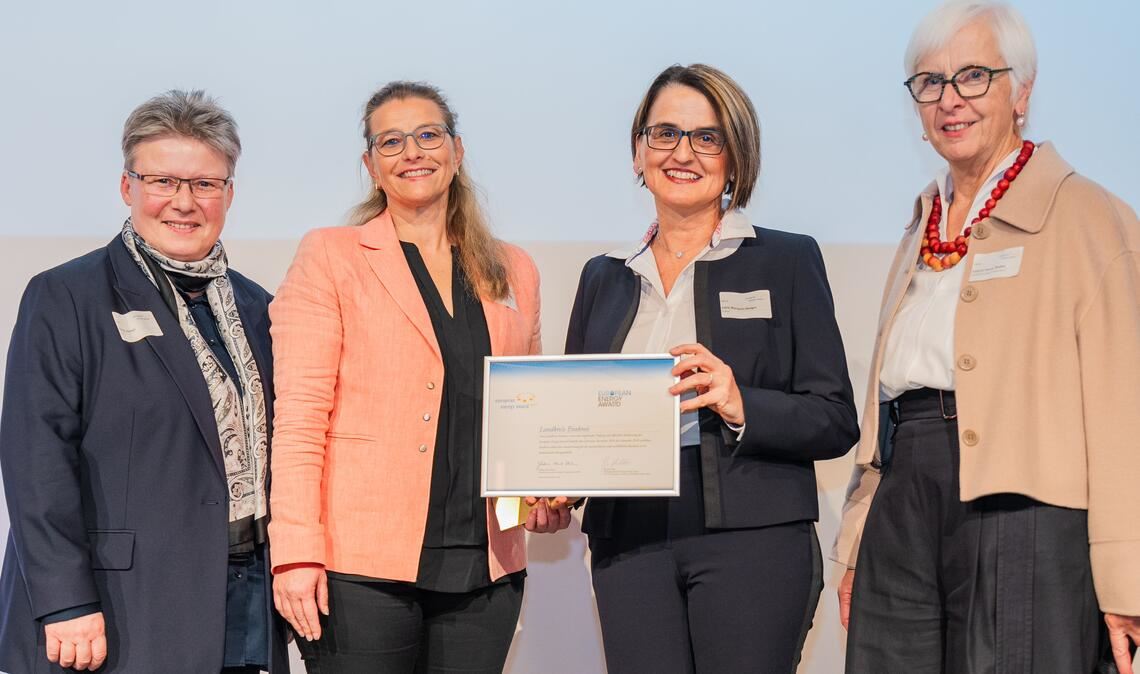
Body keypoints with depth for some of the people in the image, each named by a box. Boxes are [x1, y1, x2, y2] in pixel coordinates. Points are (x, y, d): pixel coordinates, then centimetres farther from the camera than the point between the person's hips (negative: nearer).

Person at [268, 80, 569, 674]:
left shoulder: (514, 271, 15)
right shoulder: (329, 257, 3)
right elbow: (299, 415, -4)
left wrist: (548, 494, 1)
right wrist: (296, 553, -13)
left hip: (485, 568, 4)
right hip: (363, 565, -3)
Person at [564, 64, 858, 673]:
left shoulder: (787, 260, 4)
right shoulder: (604, 277, 15)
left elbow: (835, 422, 0)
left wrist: (741, 406, -17)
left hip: (751, 539, -3)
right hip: (629, 544, 3)